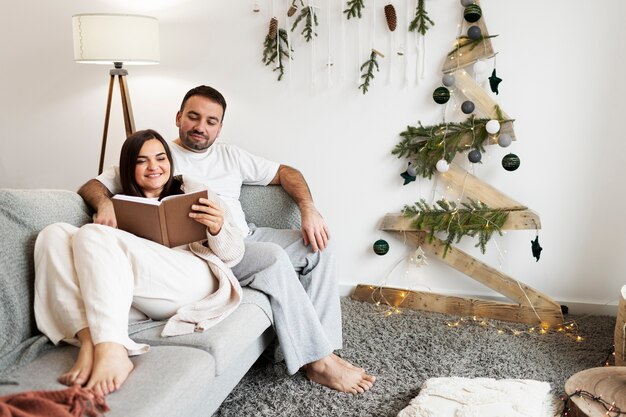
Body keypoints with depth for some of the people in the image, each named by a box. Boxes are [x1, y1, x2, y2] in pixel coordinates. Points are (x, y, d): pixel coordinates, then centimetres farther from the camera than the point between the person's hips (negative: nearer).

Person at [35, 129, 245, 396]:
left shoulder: (194, 193, 19)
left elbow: (234, 254, 10)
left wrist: (218, 229, -13)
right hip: (134, 300, 4)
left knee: (93, 235, -23)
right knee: (54, 235, -12)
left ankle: (111, 352, -40)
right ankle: (89, 341, -33)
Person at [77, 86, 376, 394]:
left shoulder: (229, 155, 20)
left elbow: (285, 172, 19)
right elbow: (90, 187, 3)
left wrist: (308, 208, 0)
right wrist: (104, 203, -23)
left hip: (246, 236, 7)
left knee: (319, 246, -9)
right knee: (273, 258, -31)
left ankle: (321, 344, -14)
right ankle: (318, 361, -22)